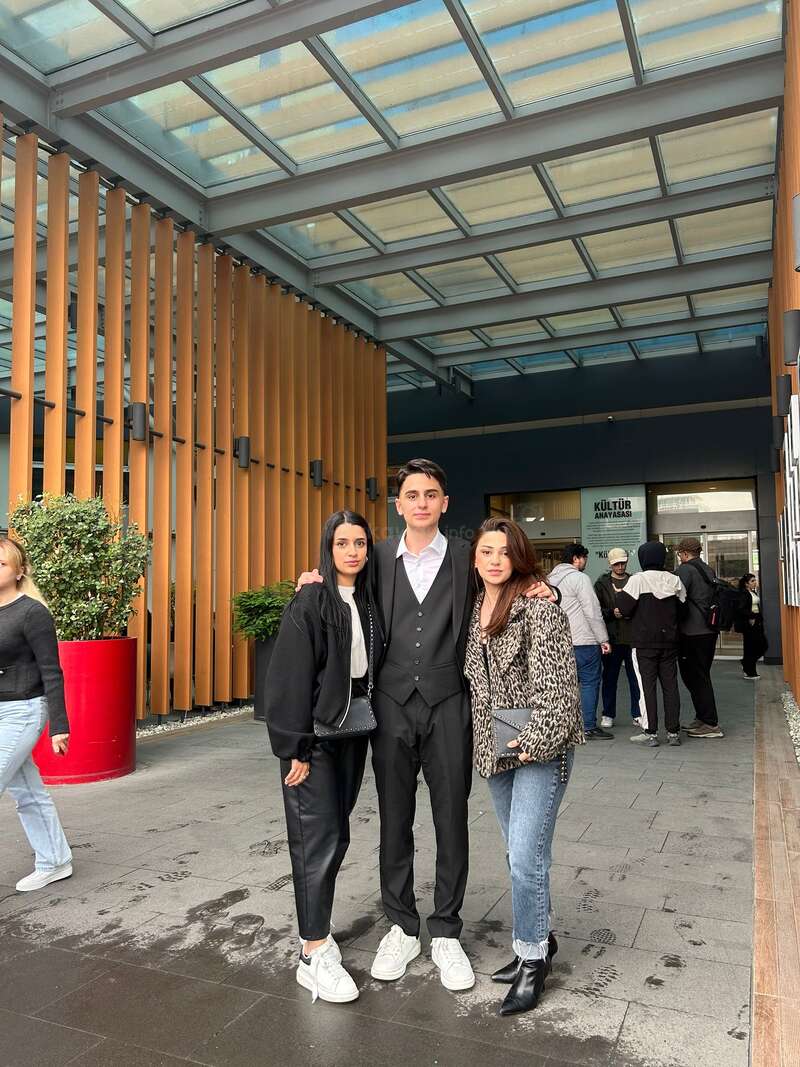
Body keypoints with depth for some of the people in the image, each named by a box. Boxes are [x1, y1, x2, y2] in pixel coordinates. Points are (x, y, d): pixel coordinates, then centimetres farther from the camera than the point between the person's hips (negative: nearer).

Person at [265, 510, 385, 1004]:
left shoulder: (369, 602, 5)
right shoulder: (310, 602, -13)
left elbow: (370, 669, 10)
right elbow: (291, 677, -16)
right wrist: (296, 748, -16)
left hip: (352, 733, 6)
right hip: (314, 737, -6)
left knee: (337, 836, 14)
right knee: (319, 840, -2)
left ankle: (316, 925, 31)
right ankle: (314, 955, 9)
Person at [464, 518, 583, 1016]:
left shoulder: (538, 605, -13)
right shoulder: (474, 608, 7)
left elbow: (557, 680, -18)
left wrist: (535, 738, -20)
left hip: (539, 747, -7)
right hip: (496, 747, 7)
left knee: (526, 857, -6)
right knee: (522, 853, 17)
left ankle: (532, 959, 14)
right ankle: (539, 942, 34)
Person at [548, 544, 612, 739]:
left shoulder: (550, 579, 14)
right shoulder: (580, 578, -10)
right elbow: (593, 612, -13)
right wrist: (603, 639, -8)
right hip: (584, 641, -8)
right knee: (590, 682, -1)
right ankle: (589, 727, 0)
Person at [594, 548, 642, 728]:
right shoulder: (602, 583, 5)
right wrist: (611, 613, -14)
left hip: (633, 637, 1)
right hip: (612, 637, -1)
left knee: (636, 678, 5)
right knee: (610, 677, 6)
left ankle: (637, 715, 15)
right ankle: (608, 715, 16)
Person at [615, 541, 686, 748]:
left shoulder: (638, 579, -11)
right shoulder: (674, 580, 3)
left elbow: (624, 608, -11)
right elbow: (682, 608, 9)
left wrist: (619, 595, 7)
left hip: (644, 642, -4)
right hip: (669, 641, 4)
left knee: (647, 686, 1)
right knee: (670, 685, 9)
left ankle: (650, 733, 3)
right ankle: (673, 731, 14)